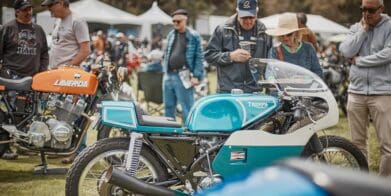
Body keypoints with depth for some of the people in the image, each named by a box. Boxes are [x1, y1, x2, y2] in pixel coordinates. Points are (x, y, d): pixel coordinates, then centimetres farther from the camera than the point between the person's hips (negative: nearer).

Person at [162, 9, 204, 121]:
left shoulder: (193, 36, -4)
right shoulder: (171, 35, 15)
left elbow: (199, 57, -6)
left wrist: (196, 76, -13)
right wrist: (165, 71, 15)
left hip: (183, 77, -7)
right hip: (168, 75, 7)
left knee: (187, 108, -4)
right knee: (168, 107, 14)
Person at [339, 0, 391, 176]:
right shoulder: (356, 28, 11)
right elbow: (347, 52, -4)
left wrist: (359, 60, -7)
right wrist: (363, 29, -5)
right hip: (356, 92, 4)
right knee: (358, 142, 11)